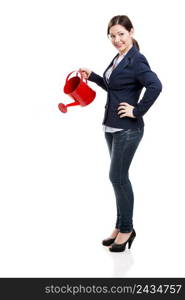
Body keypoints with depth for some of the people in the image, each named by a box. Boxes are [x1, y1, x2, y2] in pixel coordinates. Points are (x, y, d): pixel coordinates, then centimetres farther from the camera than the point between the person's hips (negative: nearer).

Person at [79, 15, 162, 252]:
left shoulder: (136, 60, -15)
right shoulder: (119, 58, 12)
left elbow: (155, 85, -29)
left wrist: (137, 111, -22)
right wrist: (92, 76, 16)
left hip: (128, 128, -9)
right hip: (112, 126, 9)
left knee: (118, 177, -3)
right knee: (119, 177, 13)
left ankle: (126, 228, 12)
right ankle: (122, 226, 24)